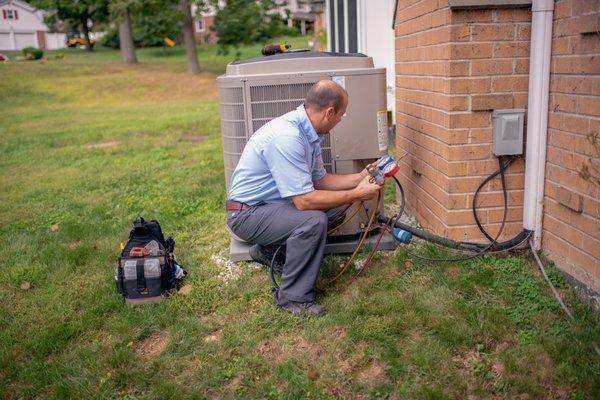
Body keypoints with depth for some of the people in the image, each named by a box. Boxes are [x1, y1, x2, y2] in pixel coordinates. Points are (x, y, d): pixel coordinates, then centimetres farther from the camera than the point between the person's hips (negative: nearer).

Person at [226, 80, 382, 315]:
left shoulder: (308, 132, 1)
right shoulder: (286, 136, -29)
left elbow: (319, 180, 10)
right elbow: (304, 201, -30)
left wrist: (359, 178, 6)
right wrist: (357, 195, -22)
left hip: (269, 203, 10)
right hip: (246, 214, -10)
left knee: (335, 204, 9)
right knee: (314, 220, -29)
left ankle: (268, 250, 20)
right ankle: (293, 297, -10)